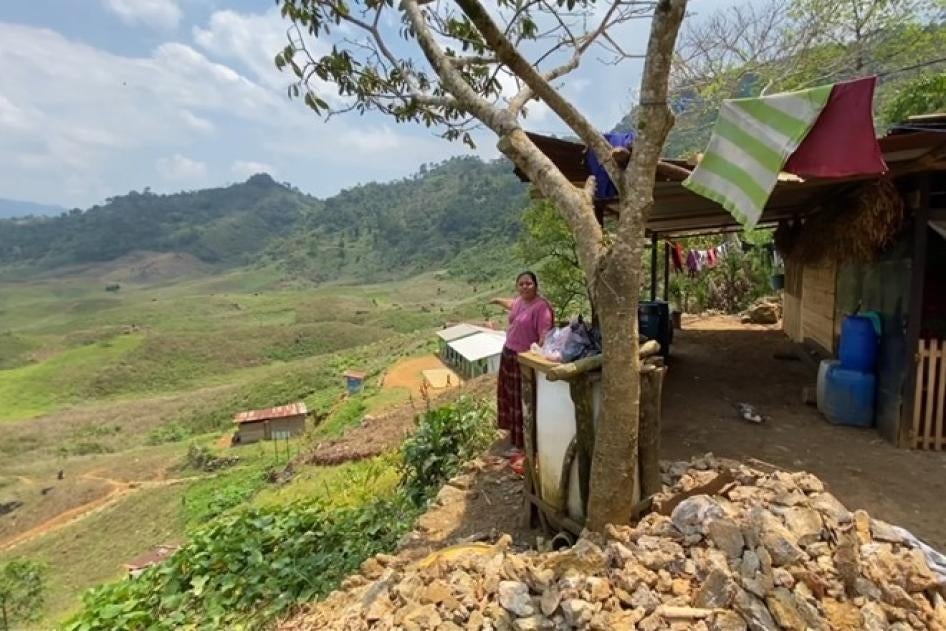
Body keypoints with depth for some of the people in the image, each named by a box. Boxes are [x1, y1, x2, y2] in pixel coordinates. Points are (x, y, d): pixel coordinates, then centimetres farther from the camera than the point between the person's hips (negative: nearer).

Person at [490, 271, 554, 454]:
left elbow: (545, 336, -27)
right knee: (509, 395, 21)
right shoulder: (520, 301, 6)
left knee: (523, 401, 1)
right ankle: (514, 431, 40)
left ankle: (522, 443, 14)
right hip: (509, 354, 9)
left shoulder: (541, 306, -21)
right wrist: (499, 301, 48)